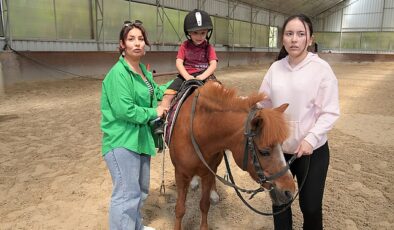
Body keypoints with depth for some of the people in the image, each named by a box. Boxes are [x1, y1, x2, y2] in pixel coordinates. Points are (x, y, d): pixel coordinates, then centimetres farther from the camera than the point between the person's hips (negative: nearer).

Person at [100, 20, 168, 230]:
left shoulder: (143, 70, 9)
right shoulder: (119, 73, -18)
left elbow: (155, 93, 21)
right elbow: (125, 110, -26)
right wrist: (153, 113, -14)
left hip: (141, 137, 9)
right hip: (122, 141, -9)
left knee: (141, 189, 22)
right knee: (127, 194, -3)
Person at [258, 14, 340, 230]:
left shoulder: (321, 68, -11)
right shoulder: (275, 68, -1)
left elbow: (330, 112, -12)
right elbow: (264, 104, 5)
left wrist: (311, 138, -23)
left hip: (312, 150, -3)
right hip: (278, 147, 3)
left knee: (310, 206, 9)